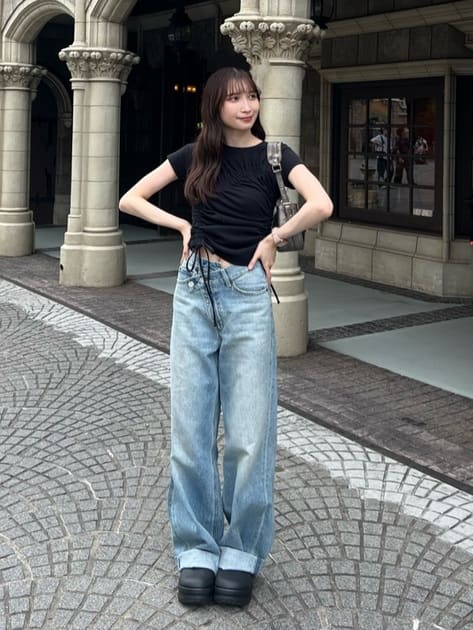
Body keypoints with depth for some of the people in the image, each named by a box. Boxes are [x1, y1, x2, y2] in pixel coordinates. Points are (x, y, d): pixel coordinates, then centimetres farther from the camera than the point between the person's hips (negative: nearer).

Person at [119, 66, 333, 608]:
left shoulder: (274, 155, 1)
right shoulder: (196, 154, 8)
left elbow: (321, 205, -18)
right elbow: (130, 200, 12)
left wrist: (273, 238, -8)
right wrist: (182, 225, 3)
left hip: (247, 293, -2)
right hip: (194, 290, 3)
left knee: (249, 431, -1)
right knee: (190, 426, 2)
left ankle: (242, 551, 14)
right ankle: (197, 550, 14)